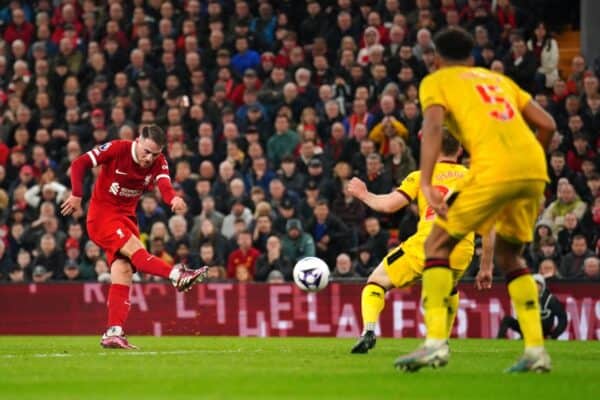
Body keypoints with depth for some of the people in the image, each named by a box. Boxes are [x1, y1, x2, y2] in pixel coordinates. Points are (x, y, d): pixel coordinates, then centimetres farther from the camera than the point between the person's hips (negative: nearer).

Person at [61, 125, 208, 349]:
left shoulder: (158, 163, -4)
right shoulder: (117, 149, -14)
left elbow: (164, 184, -25)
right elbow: (80, 164, -12)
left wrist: (173, 198, -48)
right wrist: (77, 195, -22)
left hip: (126, 217, 5)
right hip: (101, 215, -5)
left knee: (123, 271, -5)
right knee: (134, 249, -27)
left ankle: (114, 333, -7)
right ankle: (178, 276, -46)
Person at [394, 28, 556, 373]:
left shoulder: (436, 81, 15)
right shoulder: (499, 79, 30)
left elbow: (433, 126, -5)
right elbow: (547, 124, 22)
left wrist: (427, 183, -13)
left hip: (493, 169, -5)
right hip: (534, 170, 5)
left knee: (438, 244, 8)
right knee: (509, 255, 23)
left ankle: (436, 342, -6)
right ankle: (536, 350, 11)